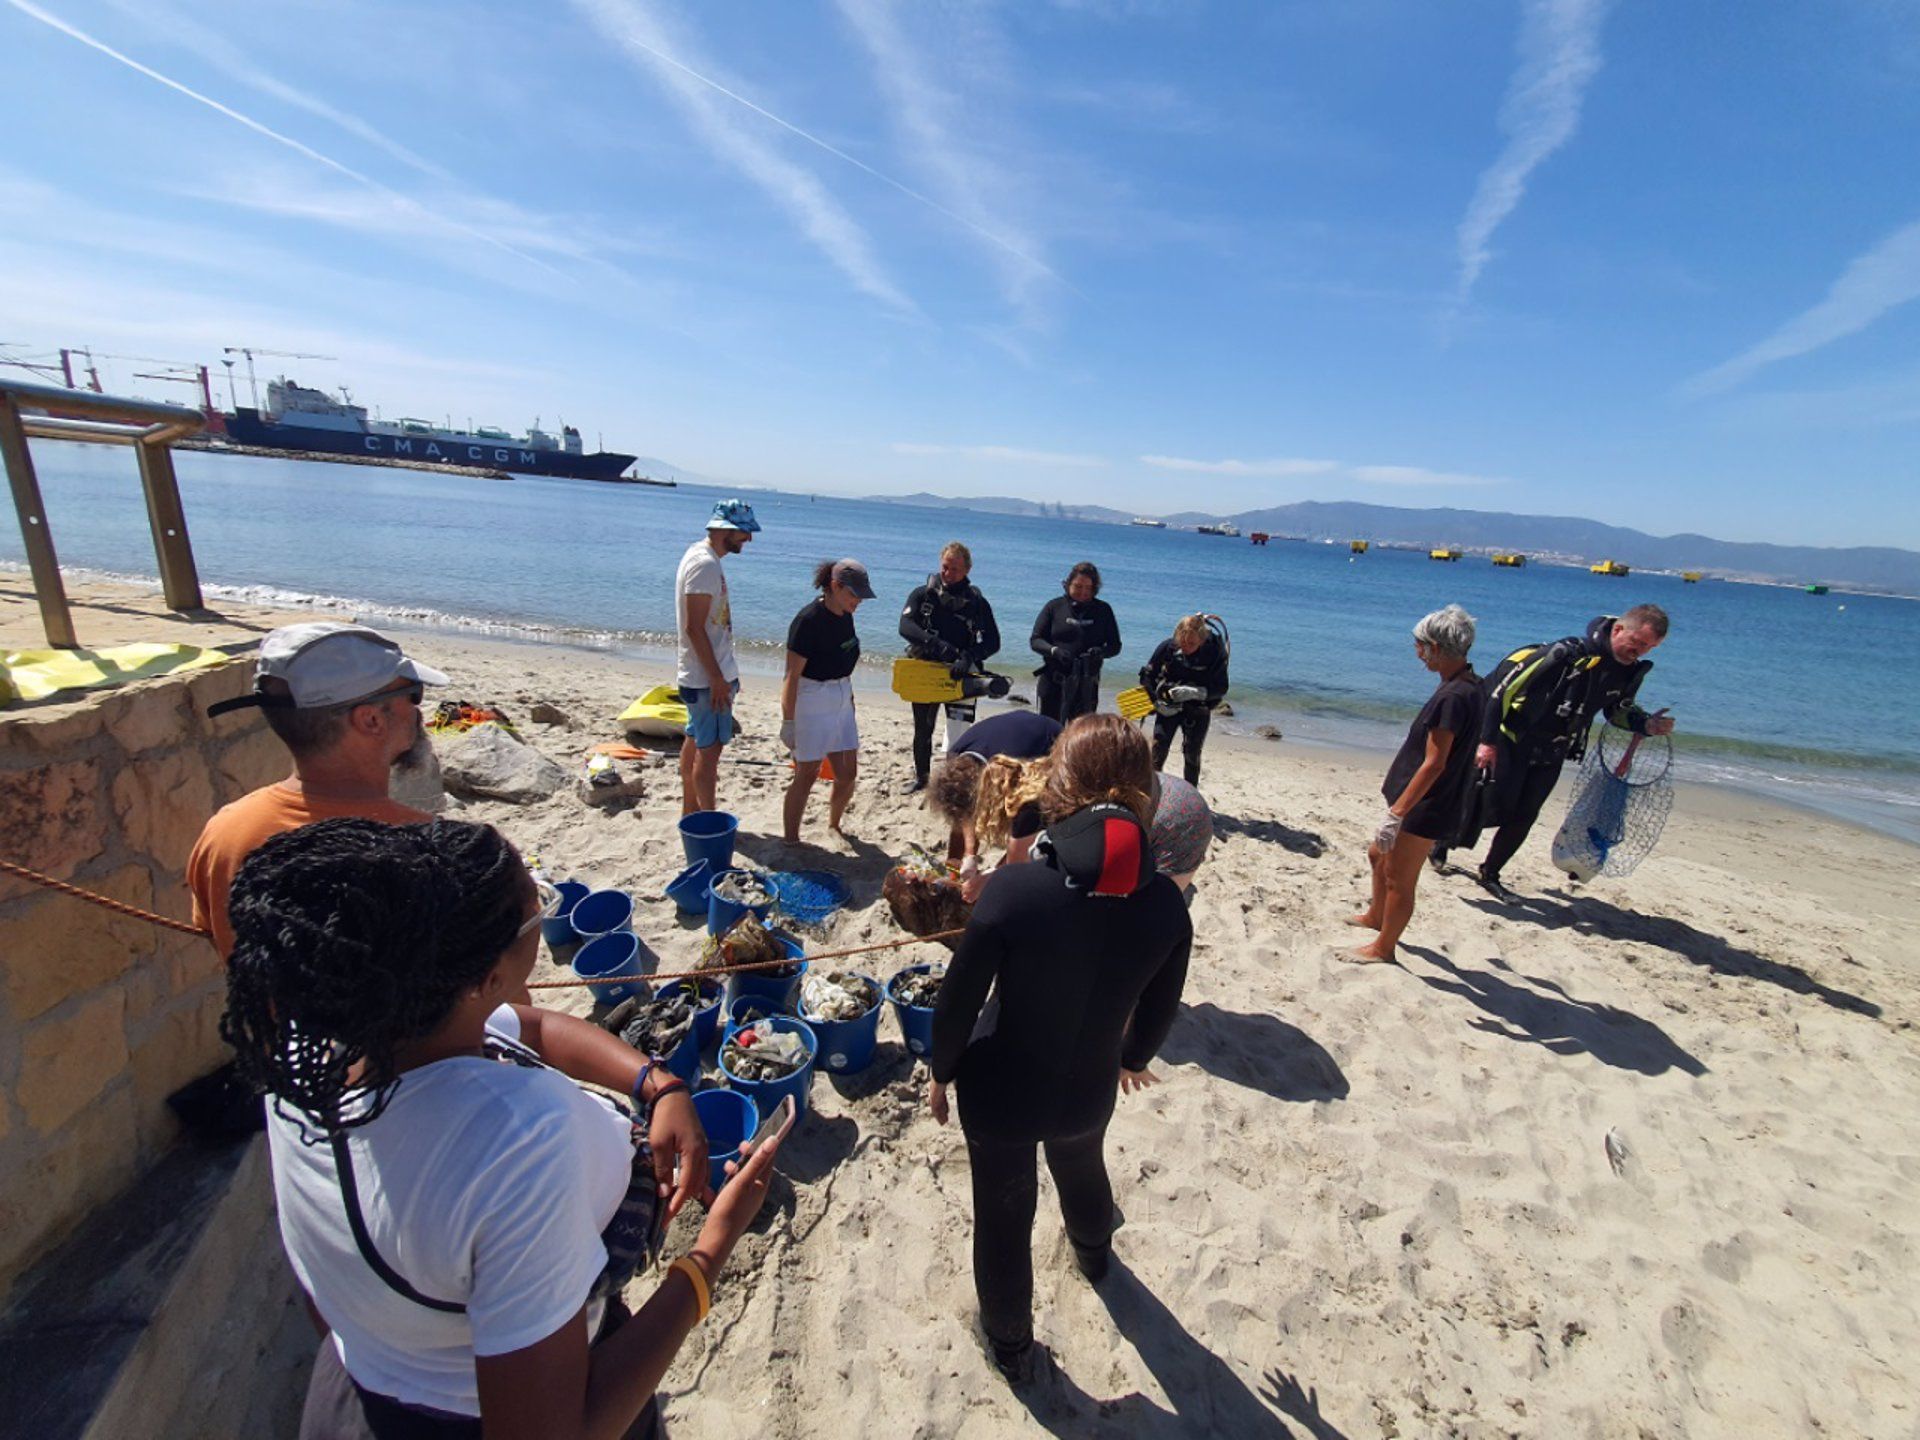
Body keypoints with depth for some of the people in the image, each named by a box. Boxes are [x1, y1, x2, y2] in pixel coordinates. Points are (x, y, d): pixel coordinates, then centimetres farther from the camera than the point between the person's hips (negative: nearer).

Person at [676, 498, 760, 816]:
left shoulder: (702, 555, 12)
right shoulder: (705, 564, -19)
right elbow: (694, 627, -23)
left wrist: (724, 673, 21)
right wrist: (718, 678, -22)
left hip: (702, 674, 10)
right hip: (708, 677, -10)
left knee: (695, 742, 16)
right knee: (709, 749, -4)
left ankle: (690, 813, 28)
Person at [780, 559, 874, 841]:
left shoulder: (845, 617, 6)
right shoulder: (809, 619, -17)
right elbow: (793, 675, -17)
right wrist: (788, 720, -17)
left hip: (841, 701, 8)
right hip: (811, 703, -7)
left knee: (848, 773, 11)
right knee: (807, 773, 0)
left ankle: (833, 826, 33)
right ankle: (790, 840, 13)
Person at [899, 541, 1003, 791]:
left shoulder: (977, 602, -2)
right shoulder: (922, 594, 0)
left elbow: (992, 642, -9)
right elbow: (905, 626, -17)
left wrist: (969, 656, -29)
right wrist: (936, 643, -33)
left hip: (959, 676, -2)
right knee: (922, 730, 17)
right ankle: (921, 777, 36)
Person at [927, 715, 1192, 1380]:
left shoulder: (1012, 889, -32)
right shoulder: (1165, 903, -20)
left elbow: (958, 1001, -20)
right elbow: (1160, 1007, -3)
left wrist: (941, 1073, 1)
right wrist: (1133, 1058, 19)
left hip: (998, 1094, -3)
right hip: (1087, 1092, 4)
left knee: (1003, 1216, 24)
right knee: (1083, 1172, 36)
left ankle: (1010, 1345, 51)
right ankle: (1094, 1254, 69)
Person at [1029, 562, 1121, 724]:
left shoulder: (1103, 610, 6)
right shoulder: (1054, 606, 3)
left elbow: (1115, 645, 7)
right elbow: (1035, 640, 1)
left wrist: (1101, 652, -16)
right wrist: (1055, 650, -19)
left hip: (1086, 686, 0)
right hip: (1053, 681, 0)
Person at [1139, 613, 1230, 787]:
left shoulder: (1214, 652, -20)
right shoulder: (1168, 647, -16)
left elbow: (1221, 688, -15)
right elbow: (1147, 675, -5)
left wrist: (1194, 692, -30)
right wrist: (1157, 702, -14)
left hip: (1198, 709, -1)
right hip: (1168, 707, 1)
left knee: (1191, 753, 4)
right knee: (1158, 747, -6)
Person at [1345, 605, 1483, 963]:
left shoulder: (1454, 697, -26)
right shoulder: (1467, 685, 6)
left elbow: (1434, 764, -28)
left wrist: (1396, 813, -26)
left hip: (1426, 809, -10)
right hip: (1422, 802, 10)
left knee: (1399, 878, 5)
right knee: (1379, 855, 26)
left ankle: (1383, 947, 23)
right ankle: (1375, 916, 47)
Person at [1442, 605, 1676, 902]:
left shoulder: (1631, 671, 0)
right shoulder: (1569, 652, -22)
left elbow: (1618, 710, 20)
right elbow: (1505, 688, -22)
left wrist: (1648, 725, -3)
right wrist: (1487, 740, -23)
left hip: (1550, 756, 6)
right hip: (1511, 742, -6)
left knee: (1523, 818, 6)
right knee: (1491, 804, -5)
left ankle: (1489, 875, 20)